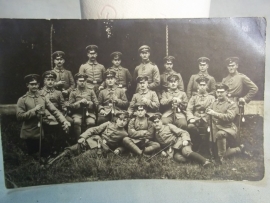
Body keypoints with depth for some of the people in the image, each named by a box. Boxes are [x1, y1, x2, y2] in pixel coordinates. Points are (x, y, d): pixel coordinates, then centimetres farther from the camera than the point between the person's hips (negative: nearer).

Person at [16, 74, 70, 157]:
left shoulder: (43, 98, 5)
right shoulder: (22, 100, -4)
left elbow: (54, 111, -4)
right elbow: (19, 116, -12)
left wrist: (64, 121, -19)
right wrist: (34, 110, -20)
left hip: (43, 133, 3)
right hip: (30, 135, -2)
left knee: (46, 155, 9)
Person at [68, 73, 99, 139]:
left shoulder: (91, 91, 14)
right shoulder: (73, 92, 11)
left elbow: (96, 104, 9)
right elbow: (70, 106, 3)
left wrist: (88, 102, -8)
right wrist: (79, 102, -10)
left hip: (89, 112, 1)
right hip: (78, 113, 0)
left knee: (91, 122, -31)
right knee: (77, 122, -33)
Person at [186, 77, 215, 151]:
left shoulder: (211, 98, 16)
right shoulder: (193, 97, 18)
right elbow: (189, 110, 6)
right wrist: (191, 118, -14)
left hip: (207, 120, 0)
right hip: (195, 119, 1)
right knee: (190, 126, -32)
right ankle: (197, 145, -11)